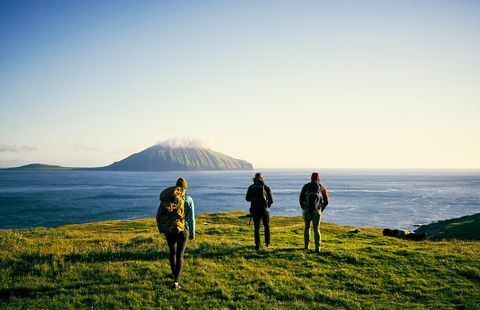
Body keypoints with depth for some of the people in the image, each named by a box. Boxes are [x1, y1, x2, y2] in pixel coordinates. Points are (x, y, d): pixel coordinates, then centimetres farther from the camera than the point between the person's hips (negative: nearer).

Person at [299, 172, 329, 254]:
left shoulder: (306, 186, 0)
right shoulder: (322, 188, 1)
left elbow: (301, 198, 0)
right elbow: (326, 201, 2)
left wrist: (304, 209, 10)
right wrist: (321, 210, 11)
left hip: (307, 211, 0)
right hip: (317, 212, 0)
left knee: (307, 228, 19)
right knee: (316, 229, 8)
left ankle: (306, 246, 23)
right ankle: (317, 248, -3)